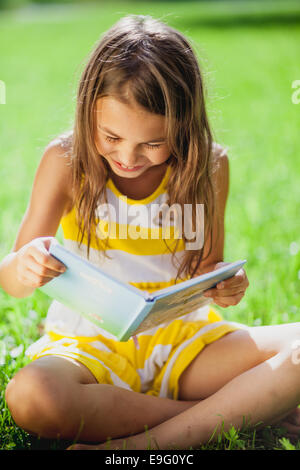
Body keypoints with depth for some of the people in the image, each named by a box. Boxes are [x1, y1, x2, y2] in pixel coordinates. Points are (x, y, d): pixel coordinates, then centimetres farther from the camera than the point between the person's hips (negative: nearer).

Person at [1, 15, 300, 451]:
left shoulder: (209, 166, -4)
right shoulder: (65, 161, -8)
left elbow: (208, 269, 5)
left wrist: (225, 287, -19)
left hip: (183, 335, 2)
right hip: (91, 342, -1)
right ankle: (250, 406, -23)